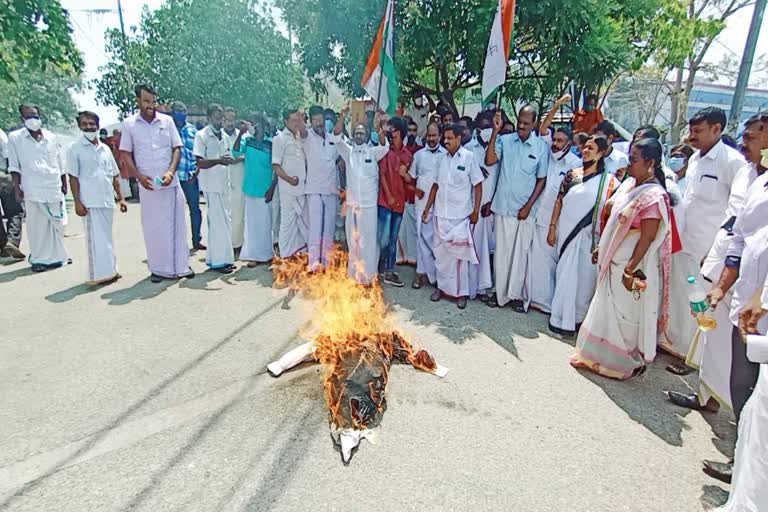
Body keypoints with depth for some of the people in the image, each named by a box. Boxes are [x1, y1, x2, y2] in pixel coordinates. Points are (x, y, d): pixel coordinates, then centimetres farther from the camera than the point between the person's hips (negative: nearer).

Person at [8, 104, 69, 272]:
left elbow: (59, 163, 15)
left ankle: (57, 256, 19)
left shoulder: (51, 137, 10)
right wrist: (17, 188, -5)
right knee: (37, 225, -1)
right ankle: (39, 259, 7)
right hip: (33, 190, -3)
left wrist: (64, 184, 14)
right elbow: (14, 166, 1)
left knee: (57, 224, 7)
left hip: (54, 188, 3)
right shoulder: (15, 137, 3)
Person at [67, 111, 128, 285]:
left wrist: (120, 198, 11)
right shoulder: (75, 148, -1)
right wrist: (77, 202, -11)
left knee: (106, 237, 11)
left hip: (108, 201, 5)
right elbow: (73, 177, -4)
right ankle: (99, 274, 0)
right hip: (90, 202, -5)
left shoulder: (105, 148, 12)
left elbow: (114, 176, 15)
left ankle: (110, 271, 19)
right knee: (96, 238, -5)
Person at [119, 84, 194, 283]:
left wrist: (171, 172, -10)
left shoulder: (167, 121, 5)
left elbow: (176, 148, 5)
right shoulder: (129, 124, 3)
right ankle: (159, 268, 13)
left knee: (176, 223, 4)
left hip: (171, 183, 1)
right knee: (153, 227, 4)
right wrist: (139, 176, -8)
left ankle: (181, 265, 13)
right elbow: (125, 154, 5)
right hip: (148, 185, -1)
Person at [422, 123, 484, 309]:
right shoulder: (442, 158, 7)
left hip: (461, 215, -4)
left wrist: (475, 210, -9)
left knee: (459, 253, 2)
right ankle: (442, 286, 25)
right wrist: (427, 207, 12)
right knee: (441, 252, 11)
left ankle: (461, 292, 13)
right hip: (441, 213, 5)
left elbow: (477, 185, -4)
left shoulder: (469, 157, -6)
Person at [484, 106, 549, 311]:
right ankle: (500, 292, 20)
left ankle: (519, 295, 18)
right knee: (501, 251, 8)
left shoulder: (541, 146, -1)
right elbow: (489, 160, -14)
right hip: (503, 207, 1)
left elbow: (542, 179, 1)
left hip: (525, 209, -1)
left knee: (522, 253, 6)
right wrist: (495, 132, -17)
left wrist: (528, 206, -6)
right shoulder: (505, 140, 0)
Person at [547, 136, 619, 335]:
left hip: (589, 236, -1)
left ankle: (579, 317, 24)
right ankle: (562, 320, 12)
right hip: (566, 232, 1)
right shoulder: (572, 174, 5)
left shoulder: (609, 181, -1)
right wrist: (552, 227, 2)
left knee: (585, 276, 7)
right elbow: (559, 201, 7)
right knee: (565, 274, 4)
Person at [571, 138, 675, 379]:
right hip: (614, 262, 9)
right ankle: (603, 356, 33)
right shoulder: (629, 184, 6)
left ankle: (628, 362, 24)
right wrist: (602, 247, 16)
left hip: (631, 267, -8)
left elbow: (647, 237, -21)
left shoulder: (654, 196, -19)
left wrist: (630, 270, -22)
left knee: (626, 315, 5)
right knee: (608, 310, 18)